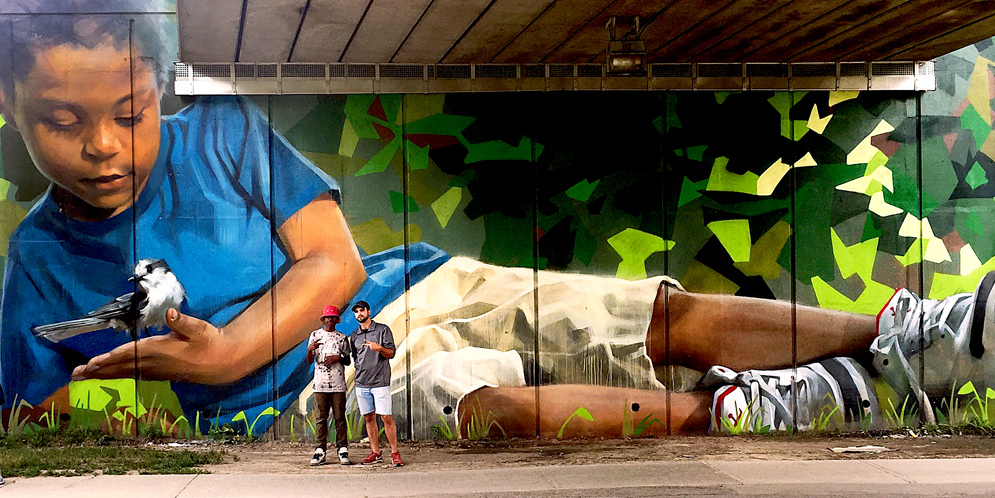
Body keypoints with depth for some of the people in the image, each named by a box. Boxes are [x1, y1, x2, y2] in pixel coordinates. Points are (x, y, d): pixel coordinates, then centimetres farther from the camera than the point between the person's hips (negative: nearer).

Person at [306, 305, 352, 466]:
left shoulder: (342, 338, 10)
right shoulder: (315, 335, 9)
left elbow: (348, 361, 13)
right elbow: (310, 361, 5)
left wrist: (338, 358, -8)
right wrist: (310, 349, -16)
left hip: (338, 384, 0)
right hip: (320, 383, 0)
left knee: (340, 417, -2)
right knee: (321, 418, 0)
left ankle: (343, 451, 1)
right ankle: (320, 451, 2)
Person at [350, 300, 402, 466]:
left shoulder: (383, 330, 3)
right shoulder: (354, 336, 15)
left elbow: (391, 353, -3)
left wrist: (379, 348, -21)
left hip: (380, 382, -4)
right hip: (361, 383, 4)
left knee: (386, 417, -8)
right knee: (369, 417, 5)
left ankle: (395, 453, -3)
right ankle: (376, 453, 11)